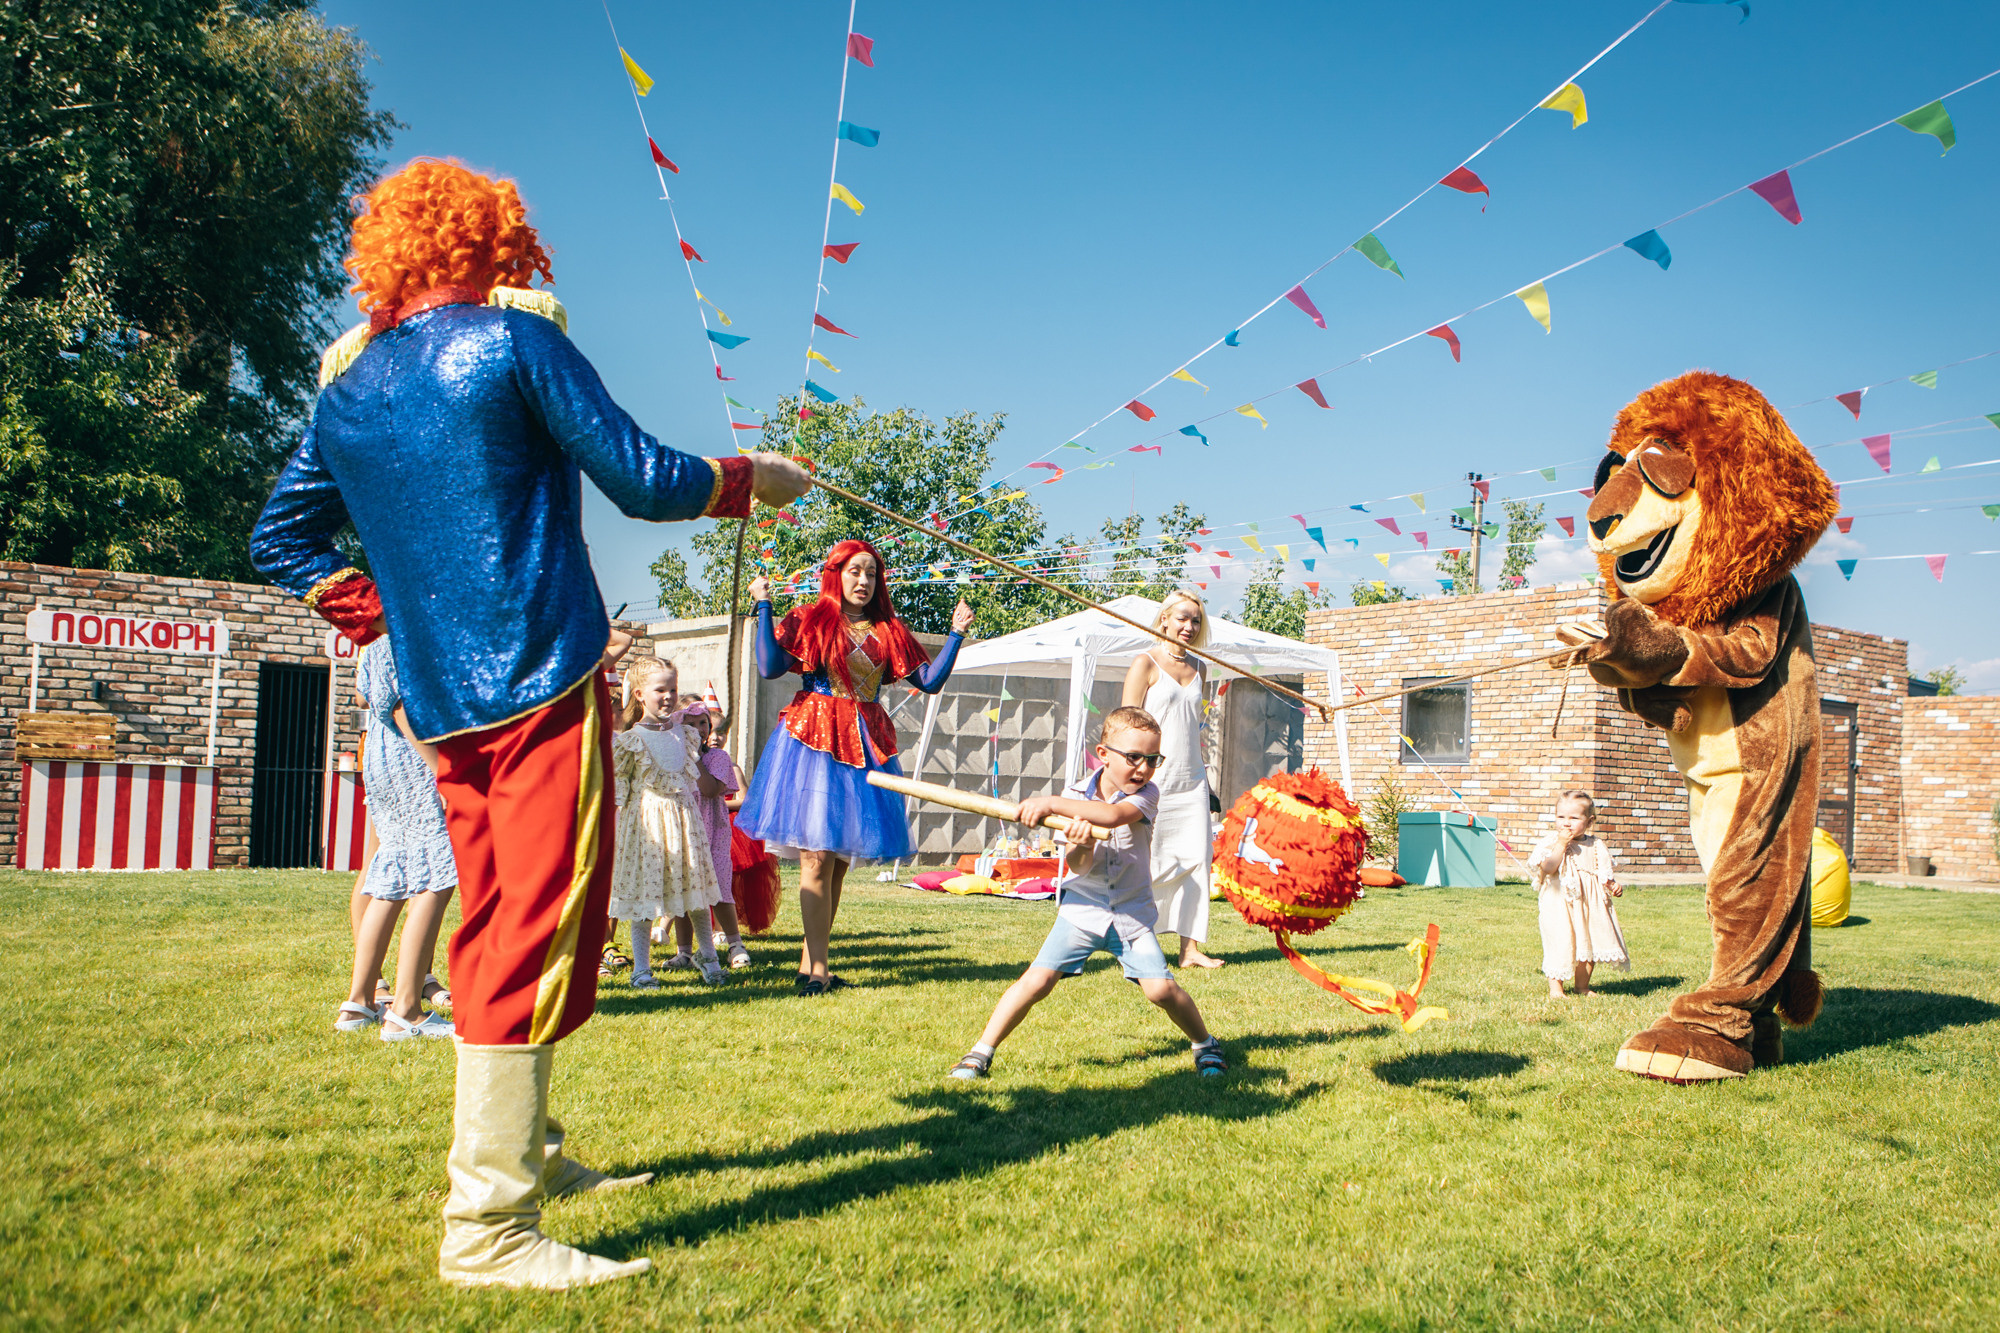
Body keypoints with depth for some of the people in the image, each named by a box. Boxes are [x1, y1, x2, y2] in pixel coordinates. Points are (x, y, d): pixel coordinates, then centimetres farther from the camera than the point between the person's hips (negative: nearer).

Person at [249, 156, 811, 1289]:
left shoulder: (346, 382, 14)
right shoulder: (513, 338, -5)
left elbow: (282, 539, 19)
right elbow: (643, 482, -6)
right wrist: (752, 478, 10)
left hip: (441, 704, 8)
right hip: (544, 681, -7)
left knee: (498, 926, 18)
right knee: (543, 930, -6)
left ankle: (524, 1152, 31)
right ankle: (489, 1226, -5)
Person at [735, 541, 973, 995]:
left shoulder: (889, 633, 15)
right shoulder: (809, 622, 5)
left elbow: (930, 681, 10)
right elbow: (769, 667, -8)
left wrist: (956, 633, 5)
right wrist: (764, 606, -7)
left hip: (866, 746, 4)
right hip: (814, 741, -4)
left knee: (839, 862, 5)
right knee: (817, 857, -8)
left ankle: (808, 966, 13)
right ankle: (819, 970, -4)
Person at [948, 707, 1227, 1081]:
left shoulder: (1147, 794, -9)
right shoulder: (1076, 796, -6)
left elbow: (1113, 815, -33)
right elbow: (1079, 867, -13)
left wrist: (1051, 803, -35)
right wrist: (1080, 848, -37)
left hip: (1132, 913, 0)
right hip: (1082, 908, 0)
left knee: (1161, 988, -12)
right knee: (1036, 982, -12)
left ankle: (1205, 1044, 16)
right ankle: (981, 1052, 2)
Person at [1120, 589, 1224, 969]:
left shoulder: (1196, 667, 15)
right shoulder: (1145, 663, -4)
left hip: (1191, 780, 6)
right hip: (1154, 780, -6)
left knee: (1196, 859, 2)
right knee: (1147, 863, -4)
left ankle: (1191, 947, 7)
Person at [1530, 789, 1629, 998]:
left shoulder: (1596, 847, 8)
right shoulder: (1553, 843, -5)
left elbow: (1603, 876, 17)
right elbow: (1547, 867, -20)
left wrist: (1613, 886, -2)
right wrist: (1561, 844, -21)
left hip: (1590, 905, 5)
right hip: (1560, 905, -5)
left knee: (1590, 945, 9)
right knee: (1560, 944, -8)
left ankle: (1583, 986, 24)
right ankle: (1555, 987, 2)